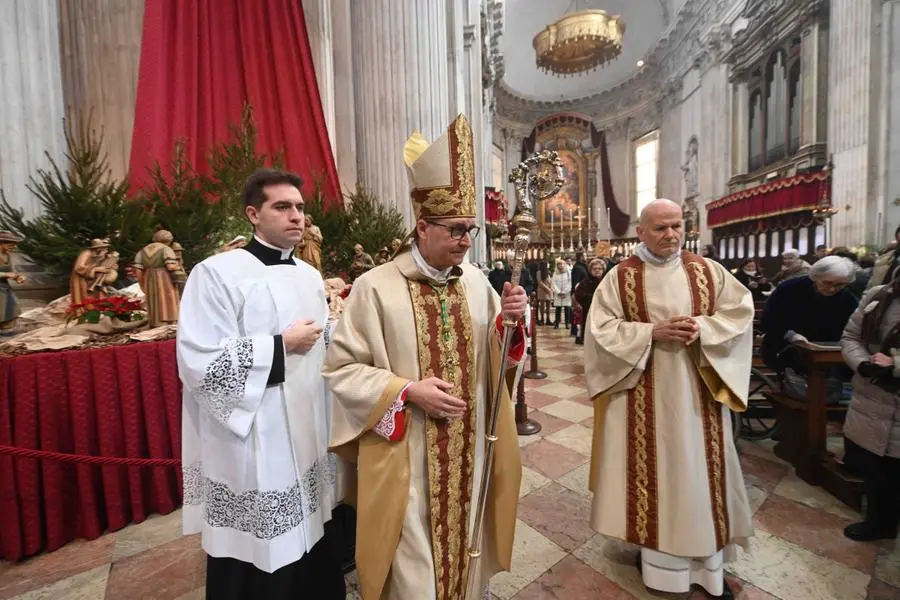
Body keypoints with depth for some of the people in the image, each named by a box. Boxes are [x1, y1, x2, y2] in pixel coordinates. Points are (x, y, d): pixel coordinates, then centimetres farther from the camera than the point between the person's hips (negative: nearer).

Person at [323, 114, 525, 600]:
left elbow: (493, 358, 6)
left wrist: (508, 322, -14)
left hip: (469, 447, 5)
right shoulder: (375, 287, -15)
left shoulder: (476, 281, -1)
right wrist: (408, 390, -20)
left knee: (462, 542, 25)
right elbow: (340, 368, -10)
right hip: (406, 455, -4)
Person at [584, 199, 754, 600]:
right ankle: (655, 550, 31)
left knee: (699, 470, 13)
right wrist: (652, 332, -20)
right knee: (652, 470, 10)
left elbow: (741, 311, 4)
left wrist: (702, 327, -15)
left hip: (697, 391, 3)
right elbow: (601, 329, -8)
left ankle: (709, 562, 33)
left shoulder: (708, 271, 4)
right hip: (644, 394, -2)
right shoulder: (620, 276, -4)